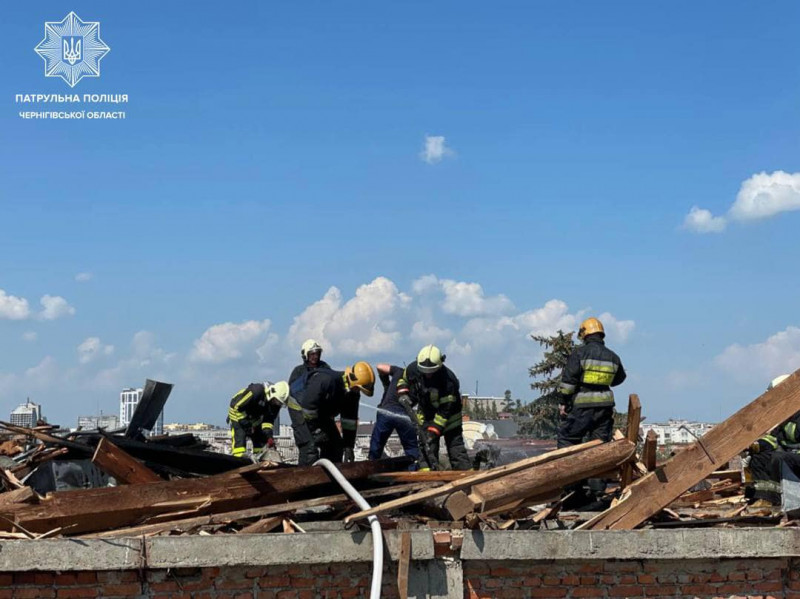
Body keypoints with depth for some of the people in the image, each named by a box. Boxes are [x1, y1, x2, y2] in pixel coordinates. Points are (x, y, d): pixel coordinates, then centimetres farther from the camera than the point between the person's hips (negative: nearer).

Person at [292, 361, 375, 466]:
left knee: (336, 446, 4)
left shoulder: (352, 393, -9)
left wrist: (348, 446, -6)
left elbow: (350, 421, -3)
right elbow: (308, 406, -33)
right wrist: (316, 430, -26)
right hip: (301, 409, -8)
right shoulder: (325, 380, -35)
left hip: (322, 414, 8)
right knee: (310, 449, -21)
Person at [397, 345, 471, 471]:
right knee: (426, 446, -6)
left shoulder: (449, 381, -33)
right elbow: (403, 379, 7)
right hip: (425, 414, 4)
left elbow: (444, 412, -29)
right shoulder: (413, 369, -19)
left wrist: (433, 432, -31)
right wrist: (402, 394, -12)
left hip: (448, 416, -4)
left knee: (455, 445, -5)